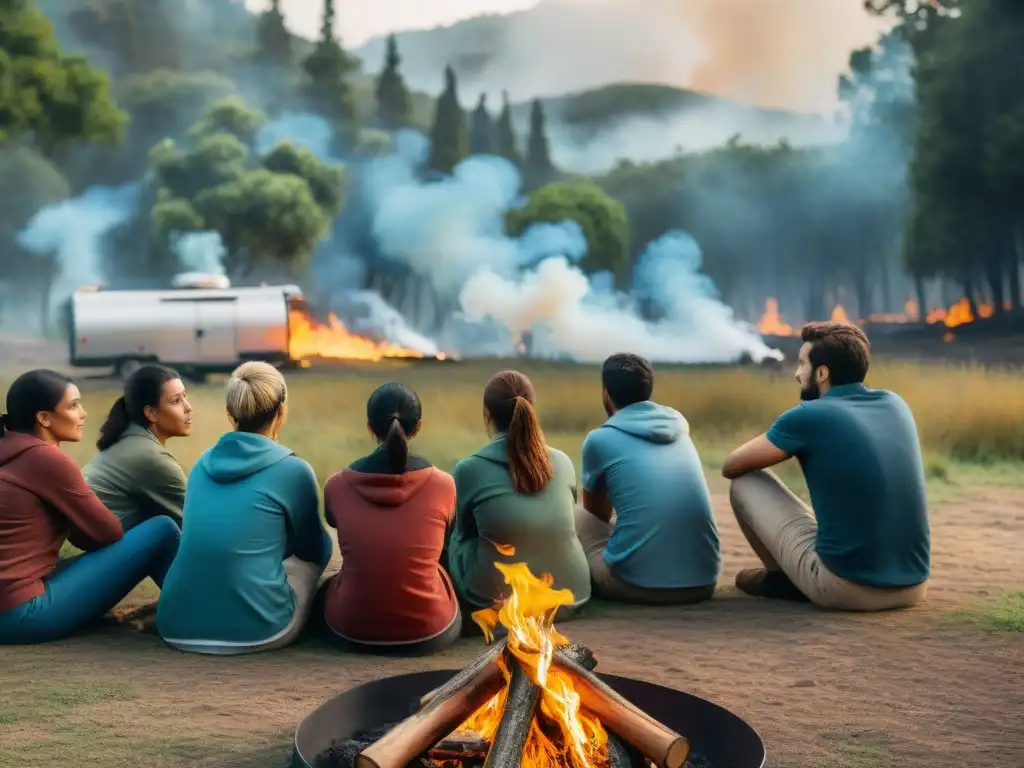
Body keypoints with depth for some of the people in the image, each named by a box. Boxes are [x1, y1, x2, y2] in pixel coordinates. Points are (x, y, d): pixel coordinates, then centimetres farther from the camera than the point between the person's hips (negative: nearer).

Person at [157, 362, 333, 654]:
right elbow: (315, 549, 13)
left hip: (177, 625, 6)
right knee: (312, 557, 23)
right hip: (254, 628, -5)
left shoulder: (203, 464, 10)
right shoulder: (292, 470, -5)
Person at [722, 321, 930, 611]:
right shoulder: (895, 404, 8)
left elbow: (731, 467, 6)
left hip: (846, 588, -6)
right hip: (913, 586, 6)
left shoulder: (808, 416, -8)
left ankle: (782, 577, 20)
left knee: (746, 483, 9)